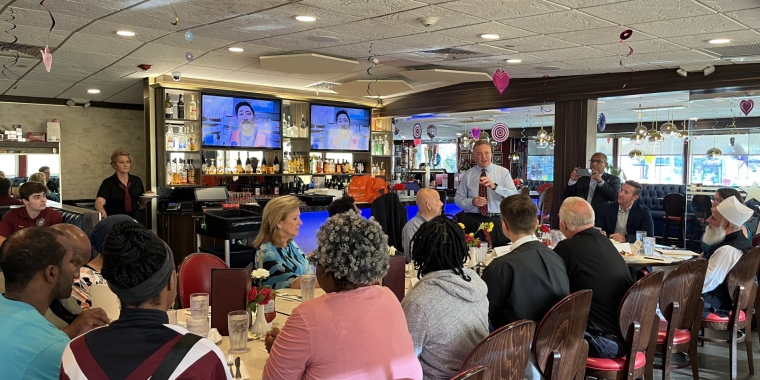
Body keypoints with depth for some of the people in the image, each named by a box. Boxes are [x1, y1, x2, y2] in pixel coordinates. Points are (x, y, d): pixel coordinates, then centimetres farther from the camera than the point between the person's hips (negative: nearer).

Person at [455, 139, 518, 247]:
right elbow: (458, 199, 7)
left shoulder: (503, 172, 4)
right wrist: (472, 202, -13)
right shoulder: (467, 175, 7)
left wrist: (494, 186, -23)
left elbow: (514, 196, -8)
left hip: (496, 221, -1)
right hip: (472, 221, 1)